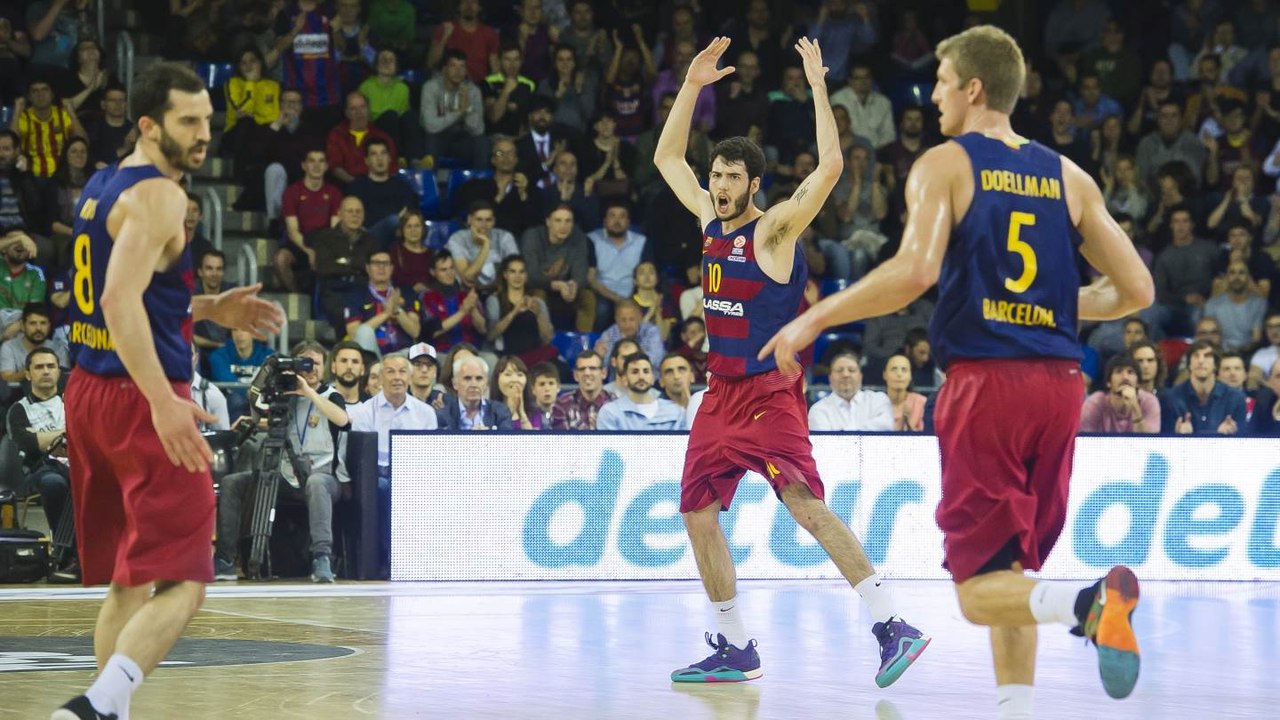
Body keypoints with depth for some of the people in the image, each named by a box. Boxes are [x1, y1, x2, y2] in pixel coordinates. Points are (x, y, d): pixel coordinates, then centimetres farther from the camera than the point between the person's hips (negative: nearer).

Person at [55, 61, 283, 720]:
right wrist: (164, 401, -32)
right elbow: (119, 301, -26)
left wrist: (209, 310, 18)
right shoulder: (158, 195, -13)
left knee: (128, 582, 17)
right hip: (141, 397, -9)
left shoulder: (99, 189, 16)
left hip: (88, 392, 9)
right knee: (180, 583, -10)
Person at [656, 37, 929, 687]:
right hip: (721, 392, 8)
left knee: (806, 504, -21)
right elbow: (666, 158, 21)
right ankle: (735, 651, 17)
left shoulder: (773, 229, -9)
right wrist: (692, 85, 12)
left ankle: (893, 628, -25)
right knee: (697, 514, 6)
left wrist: (817, 87, -21)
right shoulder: (710, 220, 11)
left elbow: (829, 167, -23)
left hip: (770, 393, -8)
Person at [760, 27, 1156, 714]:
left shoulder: (945, 164, -2)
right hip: (1059, 381, 5)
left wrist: (813, 320, -9)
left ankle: (1092, 602, -32)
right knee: (1010, 571, 19)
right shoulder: (1068, 177, 12)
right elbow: (1136, 290, 10)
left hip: (984, 380, -5)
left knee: (981, 589, -3)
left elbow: (915, 271, -18)